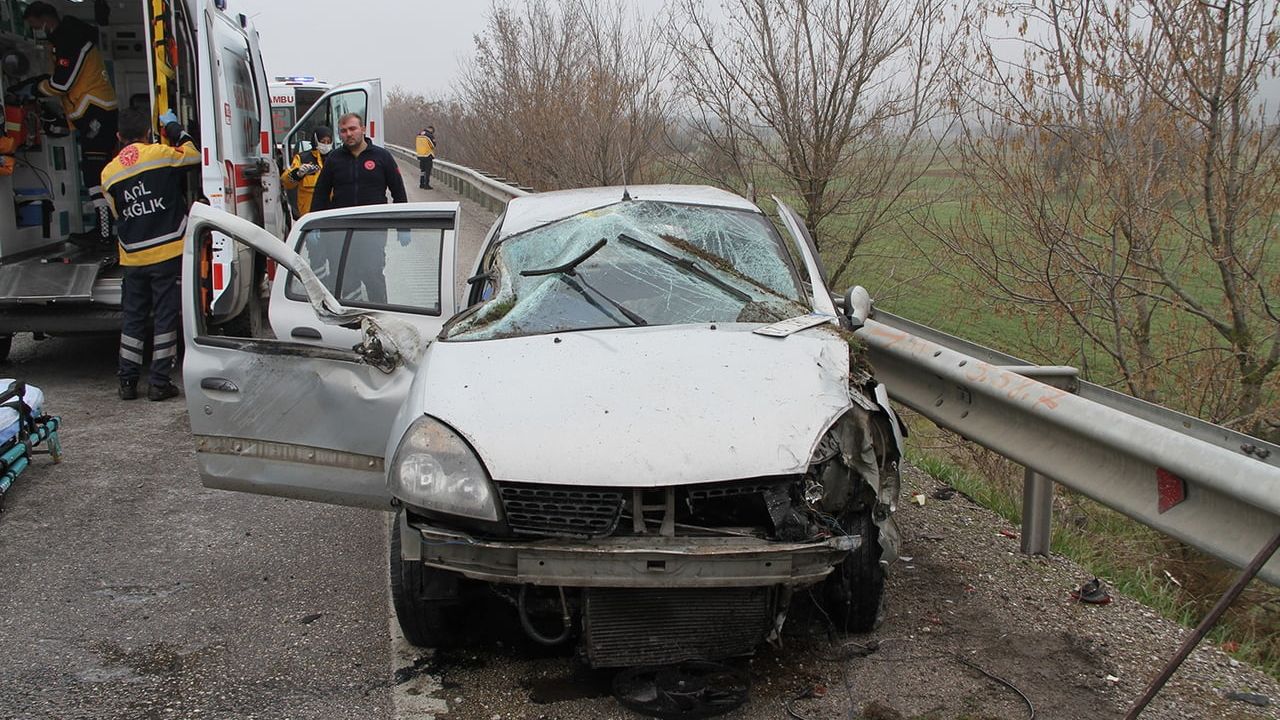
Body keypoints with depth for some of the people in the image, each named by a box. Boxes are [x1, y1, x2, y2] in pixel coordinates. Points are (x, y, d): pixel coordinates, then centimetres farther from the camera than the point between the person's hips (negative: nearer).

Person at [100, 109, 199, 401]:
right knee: (165, 318, 2)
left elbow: (117, 213, 14)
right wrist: (173, 127, 19)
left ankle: (127, 381, 15)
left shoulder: (109, 173, 5)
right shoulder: (160, 154, -7)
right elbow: (195, 155, 8)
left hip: (132, 258, 4)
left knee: (133, 319, 13)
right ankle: (159, 382, 3)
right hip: (168, 254, -3)